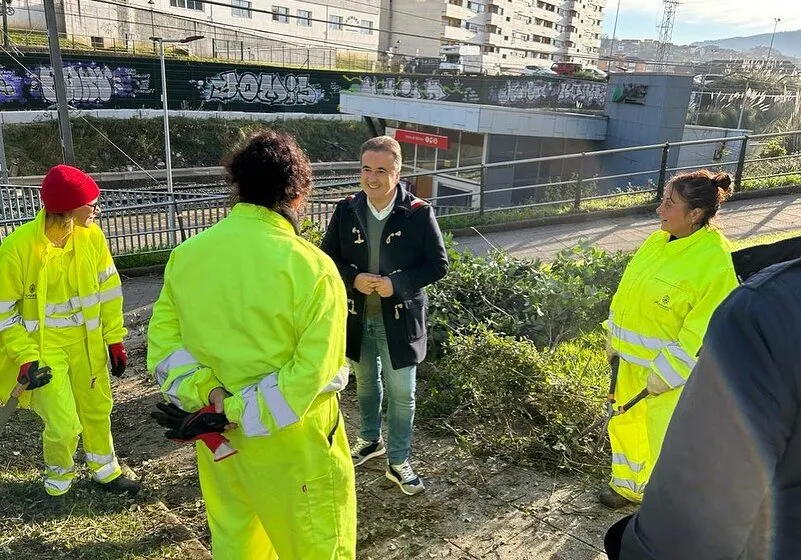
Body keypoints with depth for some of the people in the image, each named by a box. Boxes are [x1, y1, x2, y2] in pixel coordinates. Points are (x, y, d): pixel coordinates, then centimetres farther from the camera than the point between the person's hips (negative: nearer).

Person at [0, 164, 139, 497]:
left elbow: (108, 288, 1)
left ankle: (106, 471, 39)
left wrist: (114, 338, 2)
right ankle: (58, 480, 30)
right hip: (43, 346, -4)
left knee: (97, 408, 16)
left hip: (86, 341, 4)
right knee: (64, 423, -2)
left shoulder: (91, 235, -9)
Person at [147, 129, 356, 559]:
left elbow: (163, 337, -3)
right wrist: (235, 412, -18)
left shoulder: (187, 253, -5)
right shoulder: (311, 267, -22)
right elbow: (315, 372, -24)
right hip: (291, 445, -5)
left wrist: (206, 396, -12)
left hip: (218, 438, 6)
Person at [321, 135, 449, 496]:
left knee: (402, 392, 6)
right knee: (365, 382, 22)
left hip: (399, 318, -3)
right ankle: (370, 439, 46)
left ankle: (398, 462, 26)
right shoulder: (346, 210, -6)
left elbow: (438, 264, -9)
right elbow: (328, 258, 2)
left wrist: (397, 283, -22)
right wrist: (353, 279, -18)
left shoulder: (419, 214, -14)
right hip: (356, 316, 3)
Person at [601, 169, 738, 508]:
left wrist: (667, 373, -19)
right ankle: (628, 486, 45)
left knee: (665, 439, 7)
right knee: (626, 424, 22)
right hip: (630, 360, 7)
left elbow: (702, 331, -20)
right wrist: (615, 338, 11)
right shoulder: (657, 241, 0)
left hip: (669, 369, -7)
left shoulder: (714, 262, -21)